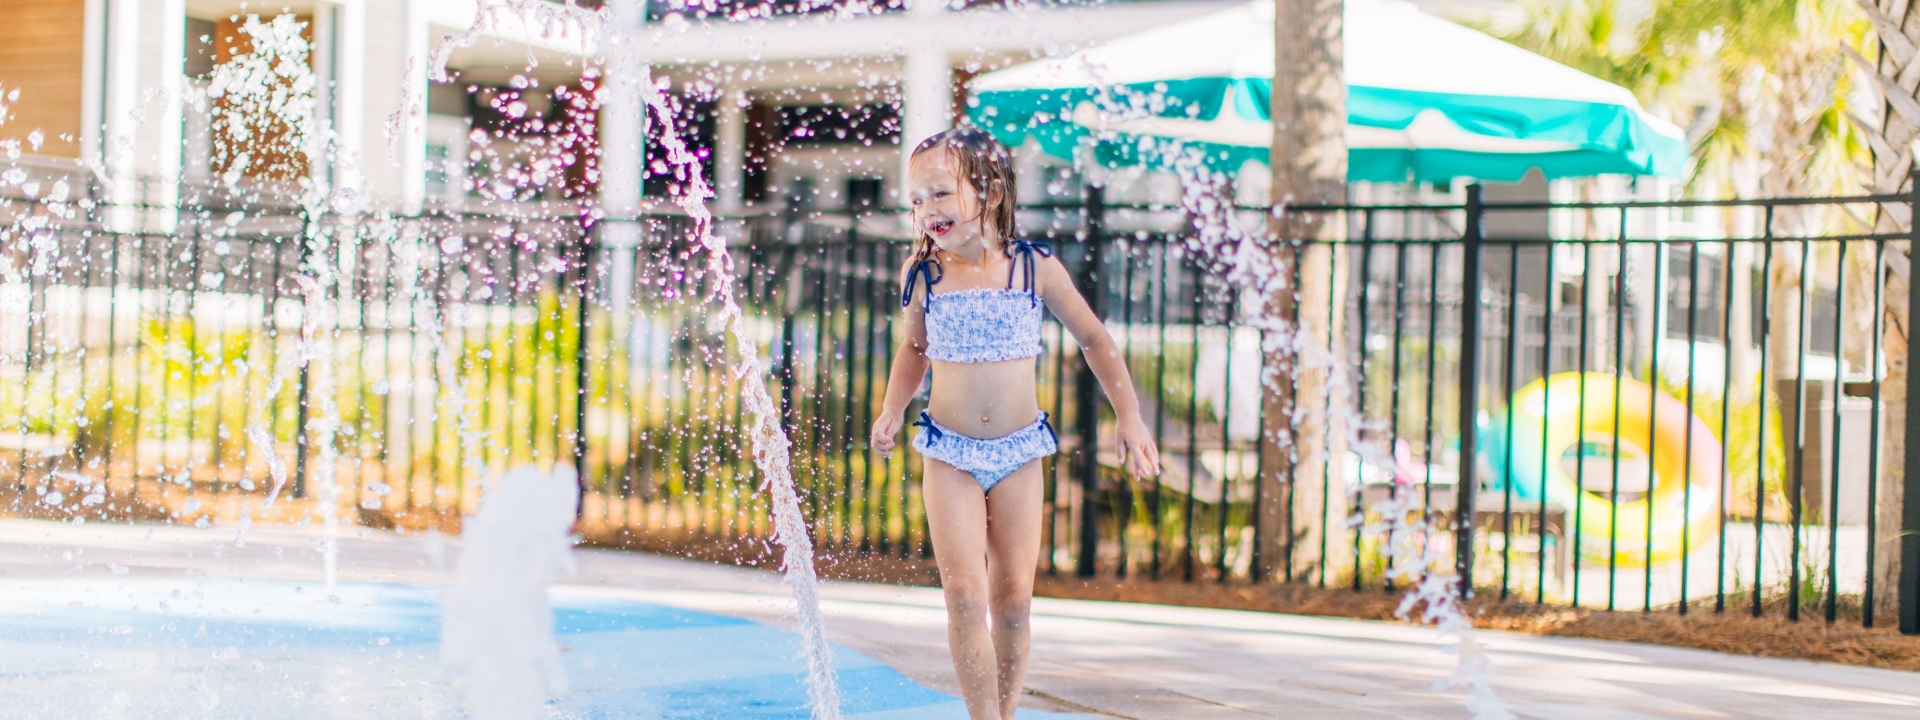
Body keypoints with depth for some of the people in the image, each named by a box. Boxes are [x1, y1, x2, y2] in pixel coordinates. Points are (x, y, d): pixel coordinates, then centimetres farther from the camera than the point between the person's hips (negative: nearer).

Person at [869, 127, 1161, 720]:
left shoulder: (1035, 267, -6)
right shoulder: (923, 274, -3)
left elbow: (1094, 339, 5)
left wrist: (1129, 417, 2)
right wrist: (892, 410, 7)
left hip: (1019, 450, 0)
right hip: (950, 452, 0)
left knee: (1013, 600, 2)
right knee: (964, 594, -10)